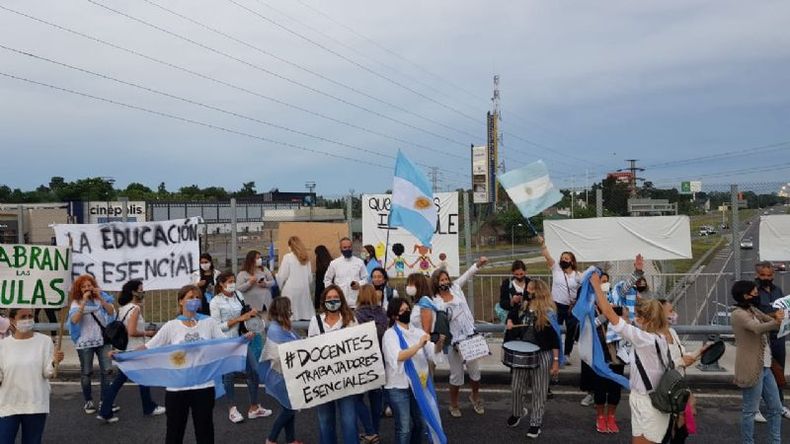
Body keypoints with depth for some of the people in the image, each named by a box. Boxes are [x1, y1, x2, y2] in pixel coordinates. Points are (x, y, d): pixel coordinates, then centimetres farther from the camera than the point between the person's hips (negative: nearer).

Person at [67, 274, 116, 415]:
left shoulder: (101, 297, 3)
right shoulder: (76, 303, -4)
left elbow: (111, 311, -8)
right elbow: (74, 320, -19)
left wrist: (100, 299, -18)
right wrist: (84, 302, -24)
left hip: (103, 340, 2)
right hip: (85, 343, -2)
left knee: (107, 370, -1)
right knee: (86, 373, 6)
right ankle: (88, 402, 18)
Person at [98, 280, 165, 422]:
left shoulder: (123, 308, 8)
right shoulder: (135, 308, -19)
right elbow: (132, 332, -26)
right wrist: (147, 333, -11)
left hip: (125, 349, 8)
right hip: (136, 350, -8)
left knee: (119, 380, 10)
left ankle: (105, 412, 7)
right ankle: (149, 408, 26)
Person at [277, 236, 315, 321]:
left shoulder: (287, 257, -7)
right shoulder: (305, 258, 6)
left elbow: (282, 275, -5)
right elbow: (310, 276, 9)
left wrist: (280, 287, 11)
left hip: (291, 289, -5)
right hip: (304, 288, 5)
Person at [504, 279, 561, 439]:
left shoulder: (548, 312, -11)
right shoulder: (521, 307, 2)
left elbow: (554, 337, -10)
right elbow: (512, 313, 23)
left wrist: (556, 361, -13)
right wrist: (509, 322, -2)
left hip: (541, 355, -4)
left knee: (539, 391, 6)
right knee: (516, 387, 11)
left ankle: (536, 423, 19)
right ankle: (516, 413, 36)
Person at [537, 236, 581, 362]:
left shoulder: (578, 275, 2)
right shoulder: (556, 268, 1)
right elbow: (547, 256, -9)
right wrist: (542, 243, -21)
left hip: (572, 308, 0)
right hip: (557, 306, 0)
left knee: (571, 332, 8)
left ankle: (567, 354, 23)